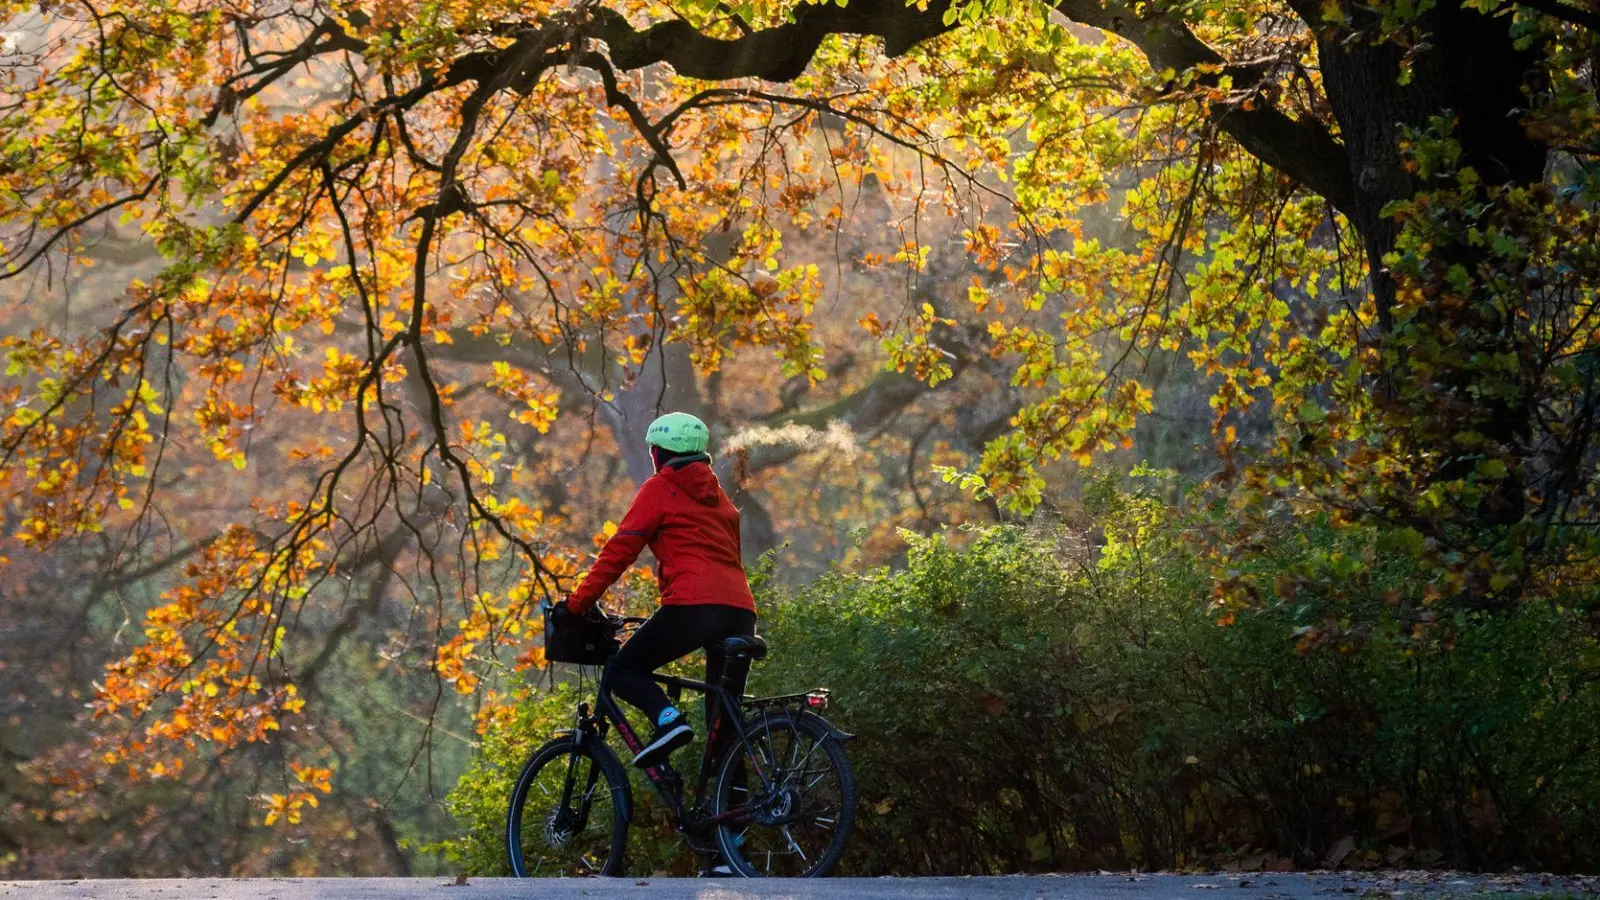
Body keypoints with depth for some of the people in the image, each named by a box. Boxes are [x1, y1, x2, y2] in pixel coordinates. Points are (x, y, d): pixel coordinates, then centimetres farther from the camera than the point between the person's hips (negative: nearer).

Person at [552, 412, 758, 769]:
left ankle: (668, 719, -21)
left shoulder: (660, 488, 8)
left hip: (693, 605, -6)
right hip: (741, 610, 6)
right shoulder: (717, 495, 28)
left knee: (622, 671, 6)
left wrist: (576, 603, 5)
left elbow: (619, 550, 3)